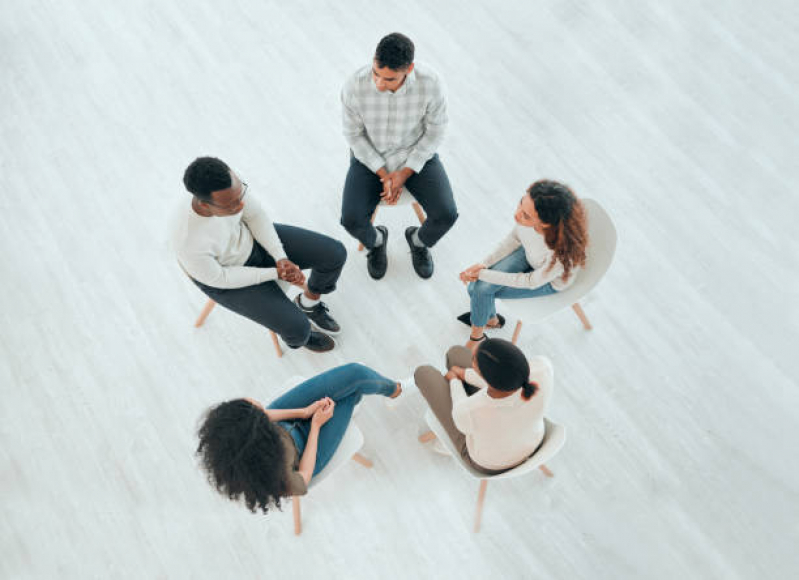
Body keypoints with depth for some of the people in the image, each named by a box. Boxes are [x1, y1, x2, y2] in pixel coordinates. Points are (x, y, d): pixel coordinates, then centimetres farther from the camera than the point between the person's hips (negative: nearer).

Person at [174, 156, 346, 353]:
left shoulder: (229, 183, -29)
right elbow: (218, 278, -21)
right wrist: (275, 273, -19)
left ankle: (309, 301, 25)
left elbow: (255, 215, -10)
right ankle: (296, 337, 27)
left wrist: (282, 258, -18)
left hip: (253, 239, 5)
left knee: (335, 254, -4)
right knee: (298, 329, -13)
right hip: (227, 276, -4)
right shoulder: (191, 245, -40)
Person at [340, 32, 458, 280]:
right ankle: (375, 239, 16)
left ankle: (419, 240, 17)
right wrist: (384, 175, -17)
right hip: (371, 156, 0)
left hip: (417, 154, 1)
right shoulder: (355, 86, -26)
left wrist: (404, 174, -18)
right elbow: (354, 133, -11)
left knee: (446, 215, -19)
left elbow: (435, 131, -12)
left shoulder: (430, 82, -26)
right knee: (352, 220, -21)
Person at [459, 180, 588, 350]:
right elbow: (515, 237, -8)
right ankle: (491, 319, 27)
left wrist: (482, 274, -20)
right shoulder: (528, 207, -31)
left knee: (482, 290, -13)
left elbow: (532, 282, -24)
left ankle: (477, 336, 20)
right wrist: (484, 264, -14)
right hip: (527, 253, 4)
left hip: (549, 281, -4)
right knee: (475, 286, -9)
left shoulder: (563, 251, -44)